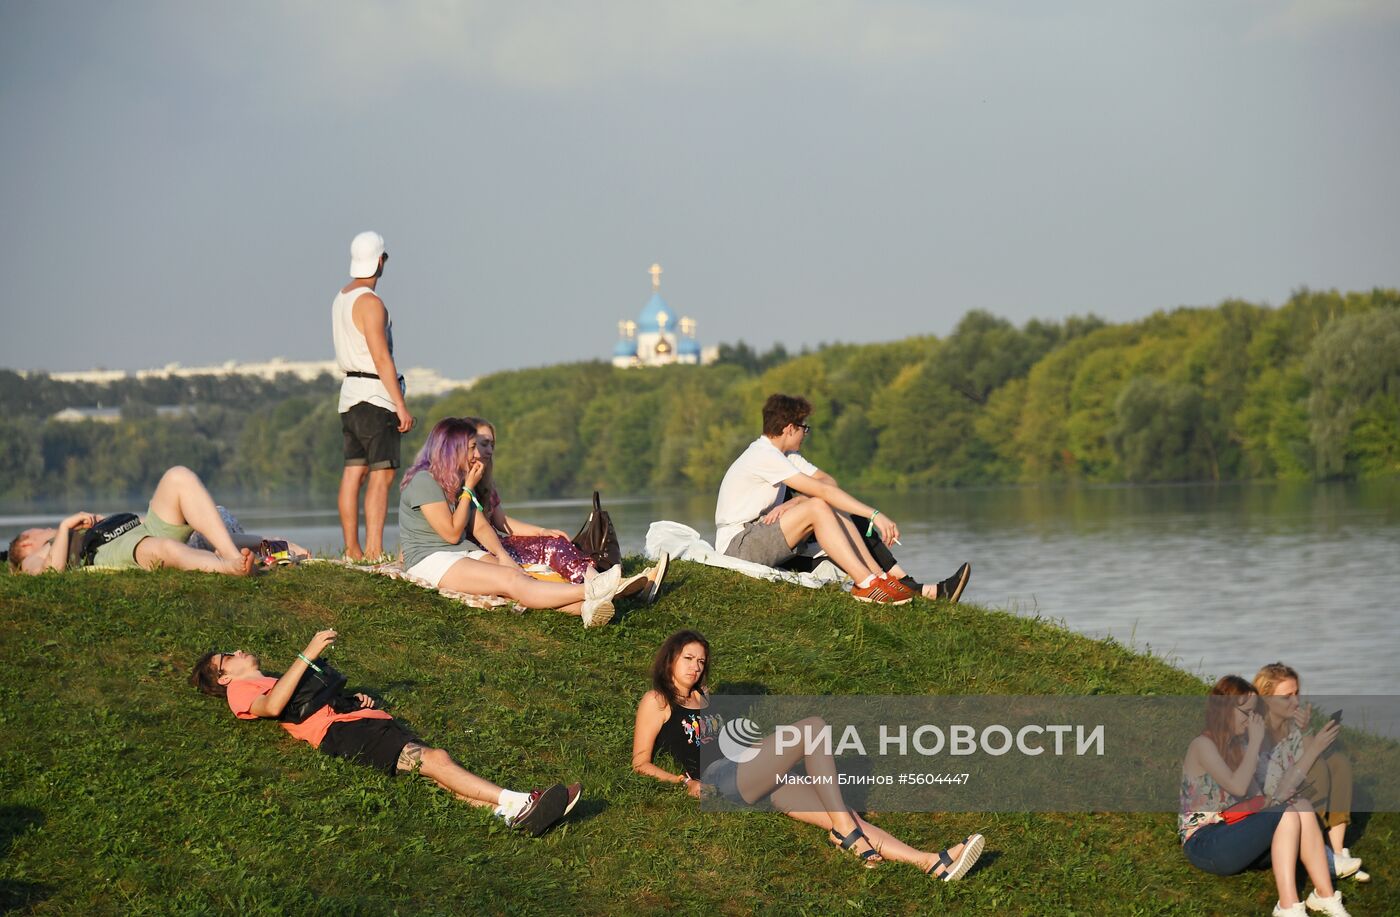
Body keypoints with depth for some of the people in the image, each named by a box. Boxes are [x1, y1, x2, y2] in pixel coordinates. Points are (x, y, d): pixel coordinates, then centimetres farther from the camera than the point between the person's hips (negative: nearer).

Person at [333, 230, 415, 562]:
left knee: (354, 472, 8)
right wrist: (401, 406, -16)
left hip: (350, 393, 9)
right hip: (375, 396, -9)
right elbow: (381, 358, -17)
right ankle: (374, 551, -17)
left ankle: (352, 549, 9)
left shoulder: (340, 299, 15)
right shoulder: (370, 302, -13)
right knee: (381, 474, -11)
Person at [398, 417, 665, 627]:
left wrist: (502, 555, -7)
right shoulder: (424, 481, -10)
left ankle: (585, 607, -46)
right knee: (511, 580, -27)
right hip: (430, 561, -8)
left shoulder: (454, 481, 19)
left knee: (522, 578, -20)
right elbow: (452, 533, -11)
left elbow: (480, 526, 11)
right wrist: (468, 490, -6)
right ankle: (591, 590, -47)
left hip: (466, 554, 8)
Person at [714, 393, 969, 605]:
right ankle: (867, 584, -24)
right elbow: (822, 490, -24)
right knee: (817, 507, -25)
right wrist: (875, 515, -26)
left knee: (836, 514, -5)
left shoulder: (784, 454, 13)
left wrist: (792, 503, -17)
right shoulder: (764, 456, -19)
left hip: (759, 535, 9)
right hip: (736, 547, -9)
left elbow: (827, 481, 3)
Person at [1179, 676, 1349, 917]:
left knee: (1302, 808, -16)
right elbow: (1238, 787, -23)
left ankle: (1325, 895, -24)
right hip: (1203, 843, -8)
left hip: (1231, 836, 8)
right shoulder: (1202, 745, -10)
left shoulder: (1240, 744, 16)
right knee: (1287, 814, -26)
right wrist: (1255, 742, -14)